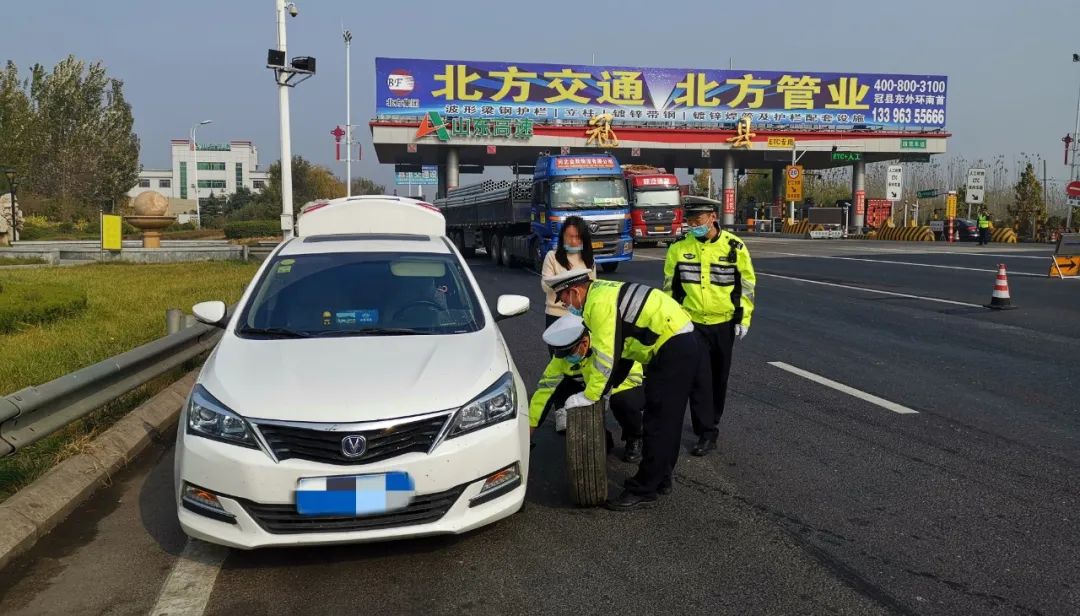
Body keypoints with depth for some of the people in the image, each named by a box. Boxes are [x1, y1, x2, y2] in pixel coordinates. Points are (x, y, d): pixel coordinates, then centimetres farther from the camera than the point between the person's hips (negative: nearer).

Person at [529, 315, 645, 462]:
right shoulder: (562, 357, -18)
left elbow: (634, 376, -31)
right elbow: (544, 389, -18)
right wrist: (528, 427, -22)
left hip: (627, 386, -5)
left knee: (621, 400, -39)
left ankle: (634, 440, -4)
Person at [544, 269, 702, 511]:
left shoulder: (599, 301, -18)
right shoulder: (600, 292, 13)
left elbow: (606, 356, -19)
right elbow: (608, 348, 16)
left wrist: (590, 396, -9)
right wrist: (596, 388, 15)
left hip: (674, 349, -10)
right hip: (681, 345, 10)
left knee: (657, 423, -4)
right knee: (667, 420, 18)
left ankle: (643, 491, 3)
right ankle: (660, 480, 30)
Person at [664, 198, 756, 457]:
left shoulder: (734, 247, -9)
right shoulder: (679, 248, -6)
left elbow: (747, 285, 0)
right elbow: (670, 286, 5)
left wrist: (744, 318, -2)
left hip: (724, 323, 0)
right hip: (692, 323, 0)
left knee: (719, 377, 13)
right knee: (699, 378, -5)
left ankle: (711, 422, 32)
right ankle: (707, 434, 0)